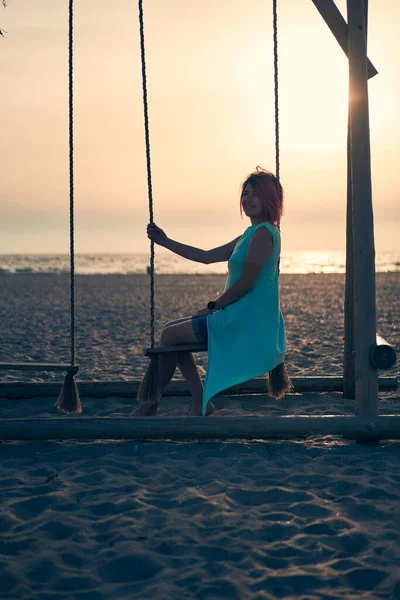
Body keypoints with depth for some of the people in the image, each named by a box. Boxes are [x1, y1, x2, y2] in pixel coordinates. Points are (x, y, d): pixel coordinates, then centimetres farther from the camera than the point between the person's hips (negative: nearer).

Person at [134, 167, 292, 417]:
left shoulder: (263, 233, -14)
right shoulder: (250, 235, 18)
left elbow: (245, 283, -20)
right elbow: (207, 256, 21)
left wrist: (214, 305, -8)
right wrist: (165, 242, 20)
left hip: (246, 324, -10)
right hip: (243, 319, 10)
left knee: (170, 335, -2)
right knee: (173, 329, 17)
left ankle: (151, 404, 12)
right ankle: (201, 403, 14)